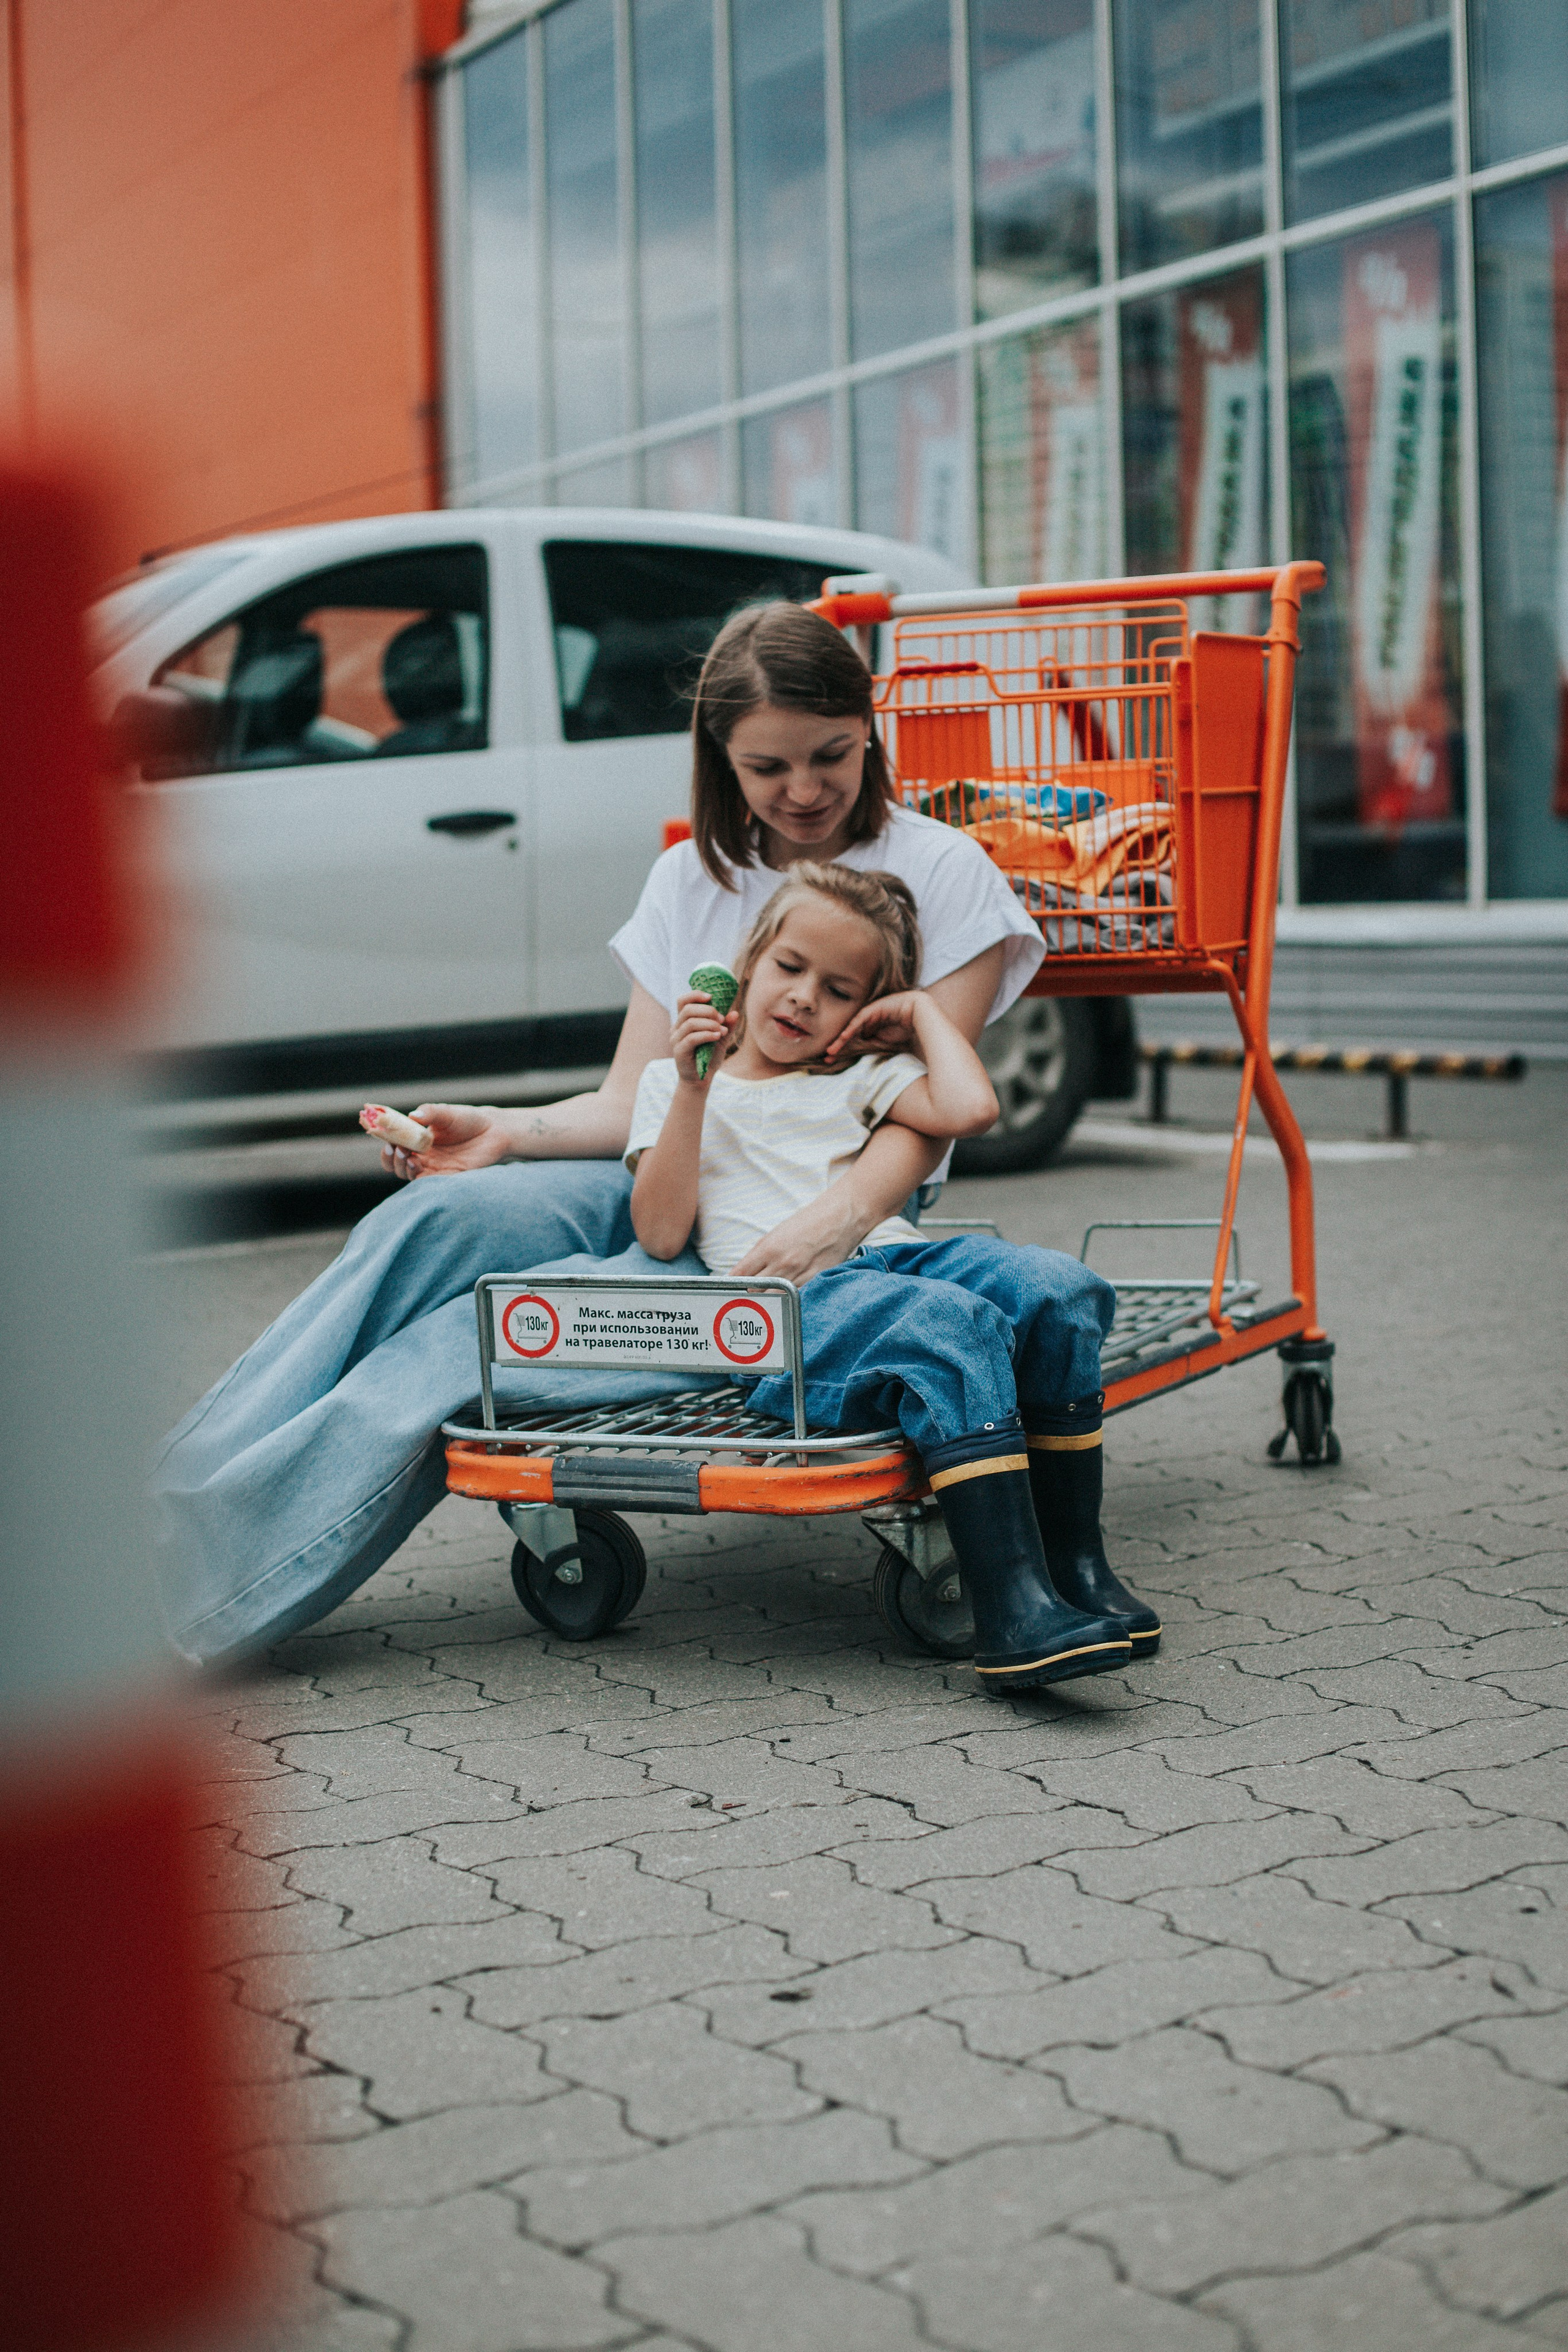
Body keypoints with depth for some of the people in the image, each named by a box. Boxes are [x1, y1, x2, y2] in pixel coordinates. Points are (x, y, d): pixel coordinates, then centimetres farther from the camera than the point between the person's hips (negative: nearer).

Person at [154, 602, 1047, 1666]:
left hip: (804, 1240, -5)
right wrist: (506, 1132, -7)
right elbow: (635, 1103, 12)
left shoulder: (942, 873, 1)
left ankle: (190, 1588, -31)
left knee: (483, 1333, -27)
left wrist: (839, 1218, -26)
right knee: (435, 1217, -26)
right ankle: (171, 1505, -33)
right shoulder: (691, 879, 15)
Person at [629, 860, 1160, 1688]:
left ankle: (1072, 1560, -21)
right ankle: (1012, 1611, -46)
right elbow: (661, 1235, 5)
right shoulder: (674, 1082, 22)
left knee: (1058, 1288, -26)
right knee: (952, 1323, -36)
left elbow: (970, 1109, 6)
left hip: (893, 1255, 4)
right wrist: (694, 1088, -2)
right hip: (786, 1301, -4)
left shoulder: (861, 1078, 29)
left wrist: (923, 1012, 19)